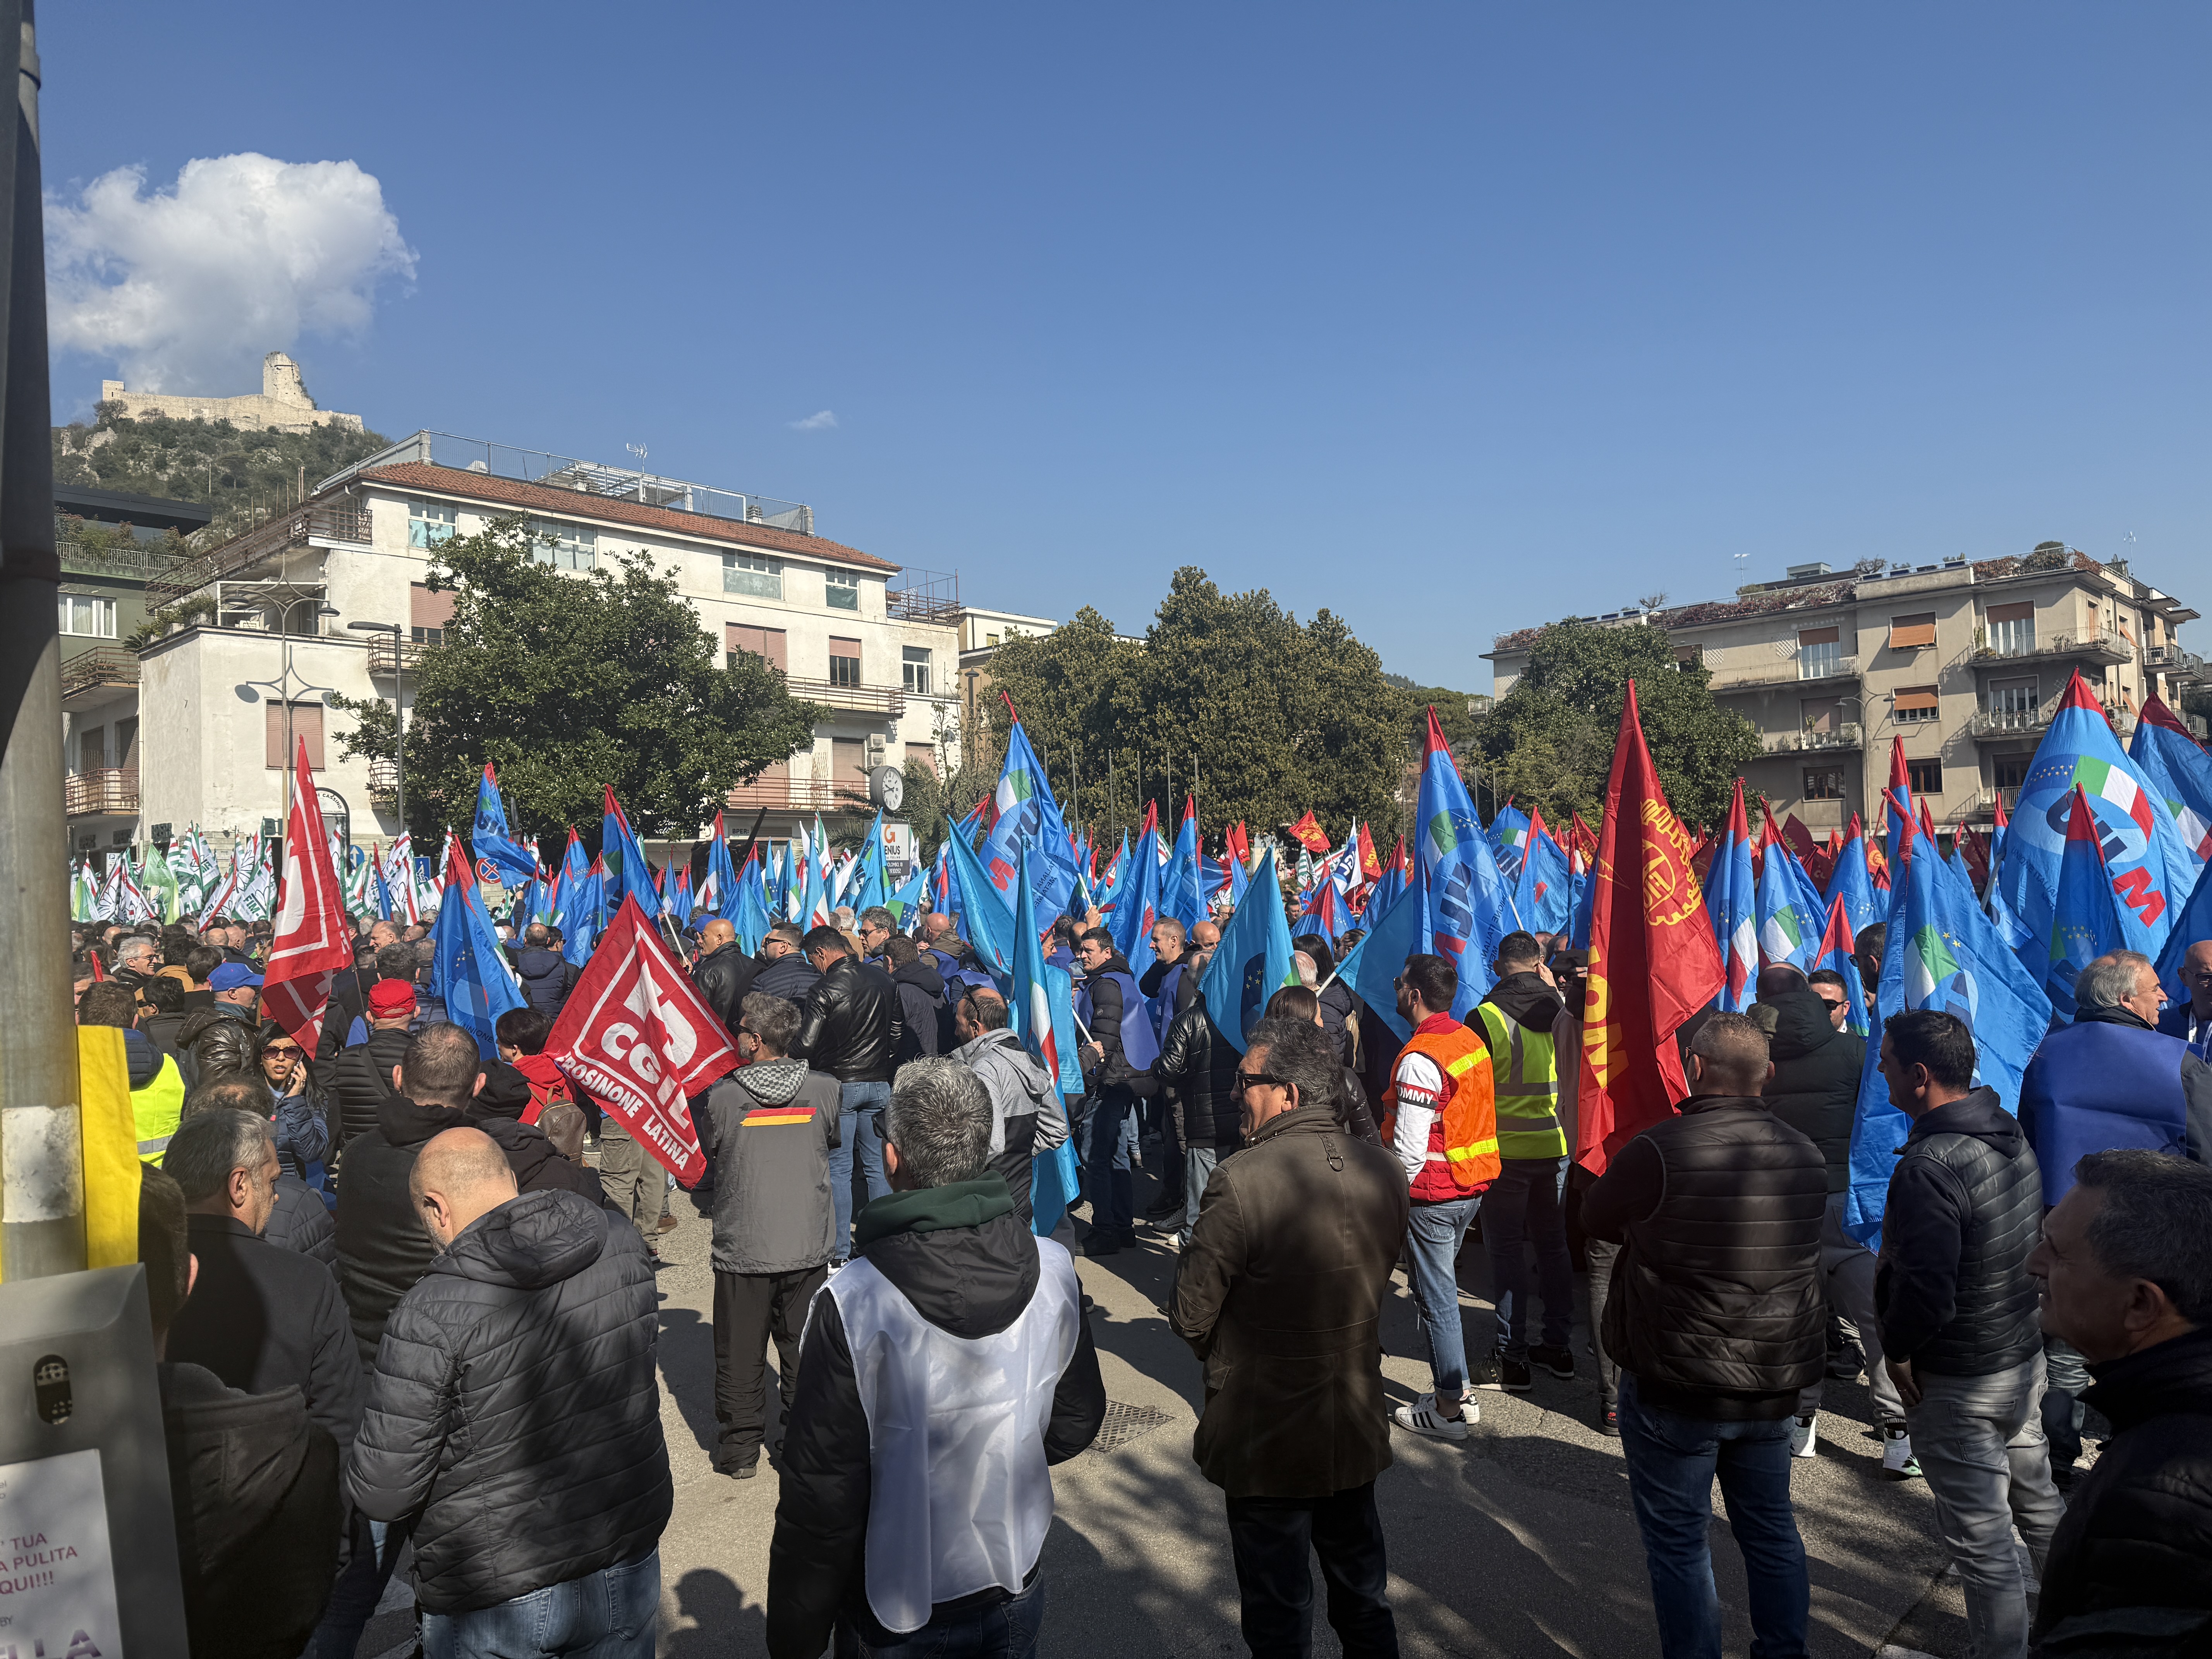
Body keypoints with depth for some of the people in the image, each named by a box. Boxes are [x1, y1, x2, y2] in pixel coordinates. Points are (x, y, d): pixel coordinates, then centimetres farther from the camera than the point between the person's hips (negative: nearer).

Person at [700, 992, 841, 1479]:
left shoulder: (723, 1096, -12)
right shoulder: (824, 1089, -7)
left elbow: (710, 1145, 6)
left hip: (742, 1250, -2)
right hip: (808, 1248, 2)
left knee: (739, 1356, 14)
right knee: (804, 1353, 15)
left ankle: (740, 1451, 24)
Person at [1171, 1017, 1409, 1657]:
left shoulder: (1240, 1180, -26)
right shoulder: (1385, 1172, -7)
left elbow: (1190, 1317, -18)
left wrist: (1225, 1355, 2)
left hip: (1266, 1441, -5)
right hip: (1358, 1430, 5)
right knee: (1363, 1595, 25)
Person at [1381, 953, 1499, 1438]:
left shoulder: (1420, 1059, -22)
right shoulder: (1471, 1041, 6)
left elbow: (1409, 1148, -24)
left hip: (1433, 1193, -9)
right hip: (1472, 1185, 9)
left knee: (1436, 1298, 2)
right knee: (1442, 1289, 20)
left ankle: (1448, 1410, 12)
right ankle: (1457, 1389, 28)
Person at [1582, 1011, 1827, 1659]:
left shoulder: (1659, 1149, -21)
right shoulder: (1806, 1156, -2)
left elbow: (1596, 1218, -6)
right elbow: (1795, 1247, 13)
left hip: (1675, 1391, -6)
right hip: (1774, 1383, 6)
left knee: (1678, 1543, 9)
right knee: (1771, 1530, 21)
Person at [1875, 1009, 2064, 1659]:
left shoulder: (1930, 1167, -29)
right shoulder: (2013, 1134, -2)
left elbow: (1925, 1291, -29)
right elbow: (2039, 1236, 11)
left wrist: (1898, 1351, -12)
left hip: (1959, 1384, -9)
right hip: (2026, 1356, 9)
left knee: (1981, 1539, 6)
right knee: (2039, 1505, 26)